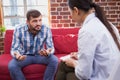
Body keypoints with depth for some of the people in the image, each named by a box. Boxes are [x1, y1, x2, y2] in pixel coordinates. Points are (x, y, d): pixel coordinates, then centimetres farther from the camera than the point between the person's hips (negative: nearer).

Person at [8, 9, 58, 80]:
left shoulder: (46, 30, -17)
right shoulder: (18, 30, -19)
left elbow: (51, 47, -15)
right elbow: (14, 49, -17)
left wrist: (48, 52, -41)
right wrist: (17, 55, -43)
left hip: (40, 55, 1)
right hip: (25, 56, -1)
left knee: (54, 60, -26)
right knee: (12, 65, -28)